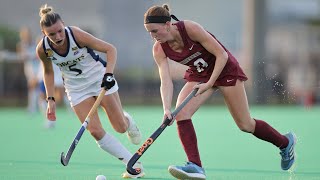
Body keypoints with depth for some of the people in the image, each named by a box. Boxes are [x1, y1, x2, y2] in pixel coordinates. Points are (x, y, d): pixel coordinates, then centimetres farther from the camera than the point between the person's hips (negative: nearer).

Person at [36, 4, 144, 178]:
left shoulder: (76, 35, -28)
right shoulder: (43, 49, -17)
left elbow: (110, 49, -23)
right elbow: (48, 72, 4)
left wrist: (108, 74, -36)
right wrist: (50, 99, -2)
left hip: (100, 79, -2)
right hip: (76, 89, 2)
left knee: (121, 127, -3)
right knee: (96, 131, -13)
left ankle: (127, 120, 37)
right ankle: (134, 164, -1)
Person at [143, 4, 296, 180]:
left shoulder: (191, 29, -31)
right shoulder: (159, 50, -16)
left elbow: (222, 55, -24)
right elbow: (166, 81, -23)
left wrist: (209, 84, -29)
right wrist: (166, 109, -38)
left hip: (225, 69, -5)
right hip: (199, 74, 5)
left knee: (246, 125, 1)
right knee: (181, 114, -20)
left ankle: (285, 142, 26)